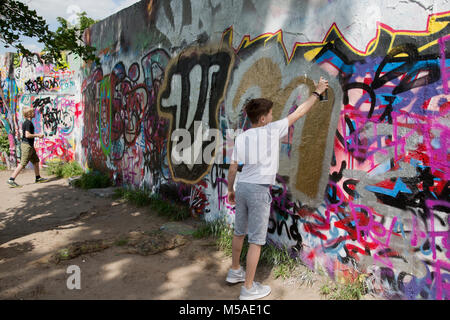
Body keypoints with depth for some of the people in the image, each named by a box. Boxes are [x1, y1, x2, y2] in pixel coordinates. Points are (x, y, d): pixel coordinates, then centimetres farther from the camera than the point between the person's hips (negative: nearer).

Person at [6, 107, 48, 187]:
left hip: (30, 146, 10)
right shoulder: (28, 123, -16)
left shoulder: (26, 123, 14)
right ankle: (11, 180, -6)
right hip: (27, 145, -10)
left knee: (36, 161, 16)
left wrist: (37, 135, 15)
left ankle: (38, 178, 24)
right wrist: (37, 135, -12)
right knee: (22, 164, -8)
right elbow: (27, 135, -24)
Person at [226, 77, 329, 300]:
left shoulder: (241, 138, 5)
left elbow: (232, 168, 8)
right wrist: (317, 93, 16)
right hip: (259, 190, -6)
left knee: (239, 232, 21)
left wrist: (230, 190, 22)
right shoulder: (272, 130, -7)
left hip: (242, 187, 6)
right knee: (256, 240, 3)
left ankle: (235, 272, 39)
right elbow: (298, 113, 3)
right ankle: (248, 288, 11)